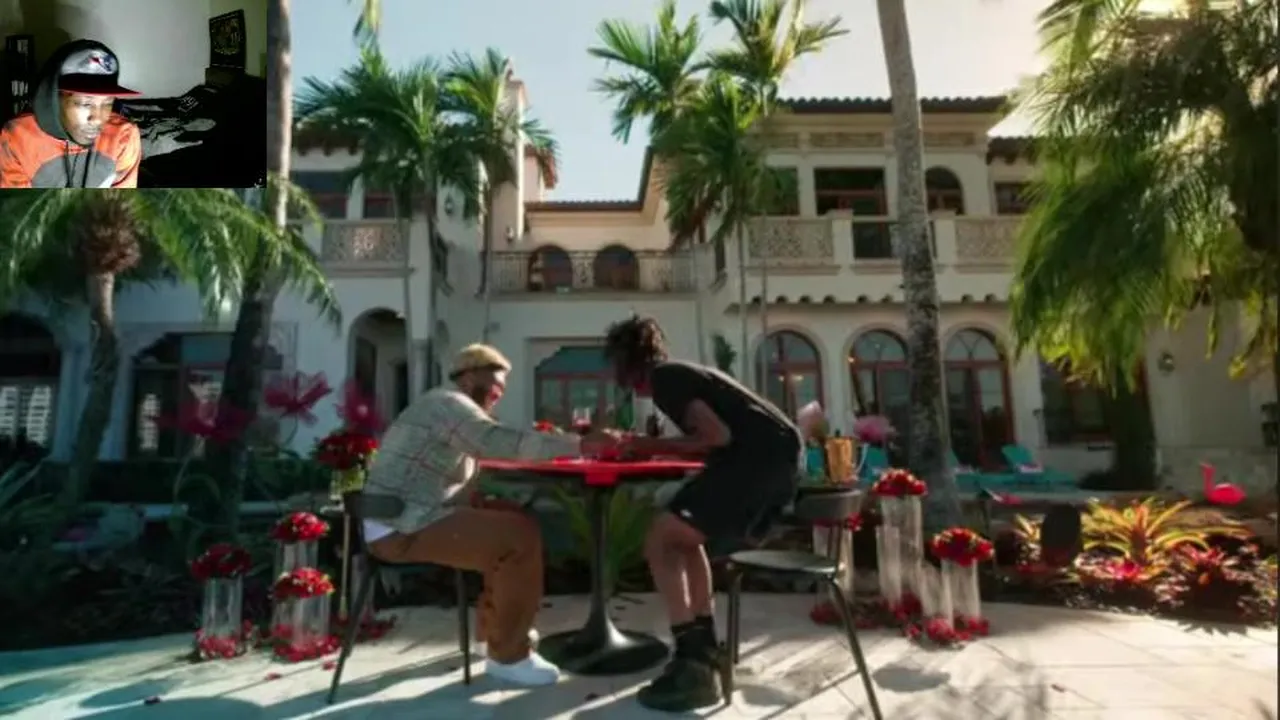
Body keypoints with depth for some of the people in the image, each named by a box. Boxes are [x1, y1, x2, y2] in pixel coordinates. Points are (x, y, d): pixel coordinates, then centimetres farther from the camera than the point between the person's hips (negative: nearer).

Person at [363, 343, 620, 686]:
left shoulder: (448, 407, 21)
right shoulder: (448, 402, -14)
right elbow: (502, 442, -29)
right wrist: (579, 445, -29)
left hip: (404, 520, 11)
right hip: (404, 529, -11)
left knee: (510, 522, 13)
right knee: (521, 535, -18)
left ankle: (494, 626, 21)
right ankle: (507, 654, -4)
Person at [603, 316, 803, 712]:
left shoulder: (664, 379, -3)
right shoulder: (680, 373, 25)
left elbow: (719, 436, -12)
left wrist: (649, 447, 1)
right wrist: (644, 447, 31)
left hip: (760, 456, -10)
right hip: (783, 456, 10)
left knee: (659, 542, -6)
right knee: (684, 537, 20)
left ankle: (692, 667, -6)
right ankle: (704, 651, 22)